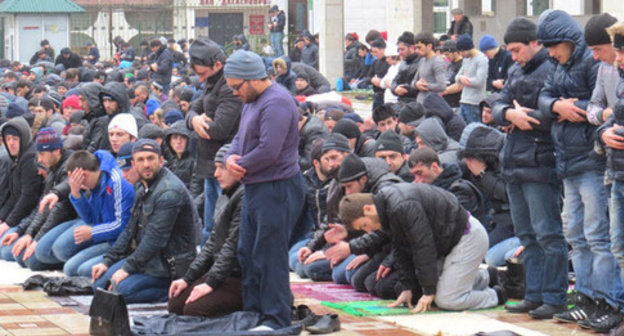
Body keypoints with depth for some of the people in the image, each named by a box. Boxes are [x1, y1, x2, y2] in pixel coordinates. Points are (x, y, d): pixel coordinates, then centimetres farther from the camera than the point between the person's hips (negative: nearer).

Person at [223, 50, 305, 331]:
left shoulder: (276, 103, -18)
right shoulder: (251, 102, 16)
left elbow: (269, 150, -26)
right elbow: (241, 138, 19)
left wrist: (241, 166, -12)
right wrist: (232, 157, -3)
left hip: (277, 189, -11)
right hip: (255, 189, 11)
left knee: (269, 257, -8)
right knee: (247, 254, 15)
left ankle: (276, 319, -2)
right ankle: (253, 313, 24)